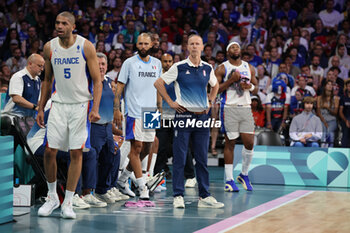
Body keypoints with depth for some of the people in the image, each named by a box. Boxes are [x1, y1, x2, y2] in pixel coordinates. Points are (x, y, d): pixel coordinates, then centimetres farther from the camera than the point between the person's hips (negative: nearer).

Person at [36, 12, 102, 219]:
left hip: (81, 104, -3)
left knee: (77, 152, -2)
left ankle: (68, 202, 5)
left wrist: (95, 109, -16)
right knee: (50, 151, -2)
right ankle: (52, 196, 17)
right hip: (59, 104, 3)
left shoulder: (86, 46, -8)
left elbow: (97, 80, -6)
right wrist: (41, 108, 11)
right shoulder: (50, 47, 2)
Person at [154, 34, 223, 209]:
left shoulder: (207, 68, 9)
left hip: (202, 116, 4)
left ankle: (204, 196, 11)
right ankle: (178, 196, 2)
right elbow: (158, 83, 0)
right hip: (184, 115, -4)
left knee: (202, 159, 7)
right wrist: (170, 102, -3)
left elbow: (215, 85, 29)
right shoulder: (179, 67, -3)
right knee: (180, 159, -2)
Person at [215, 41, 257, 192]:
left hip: (246, 108, 4)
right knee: (230, 143, -2)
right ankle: (229, 180, 4)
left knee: (249, 143, -2)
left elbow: (256, 89, 18)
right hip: (229, 108, -4)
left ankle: (244, 174, 18)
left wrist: (250, 86, -5)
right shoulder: (222, 69, 1)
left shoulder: (249, 68, 14)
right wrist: (231, 80, -15)